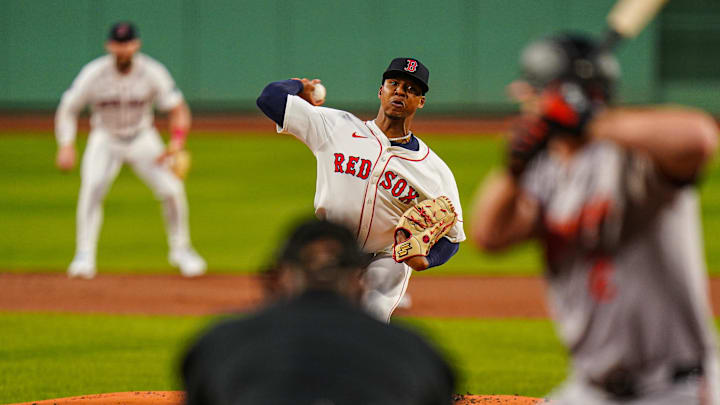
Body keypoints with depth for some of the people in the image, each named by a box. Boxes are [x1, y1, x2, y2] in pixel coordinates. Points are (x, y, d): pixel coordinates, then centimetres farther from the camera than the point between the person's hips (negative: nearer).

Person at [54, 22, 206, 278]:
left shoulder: (153, 73, -17)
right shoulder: (93, 74, -18)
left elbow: (177, 110, -12)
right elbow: (67, 110, -10)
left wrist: (177, 141, -30)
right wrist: (66, 146, -24)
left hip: (143, 139, 1)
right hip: (105, 140, -1)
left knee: (172, 189, -12)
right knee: (92, 187, -25)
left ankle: (180, 250, 11)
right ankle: (85, 255, -19)